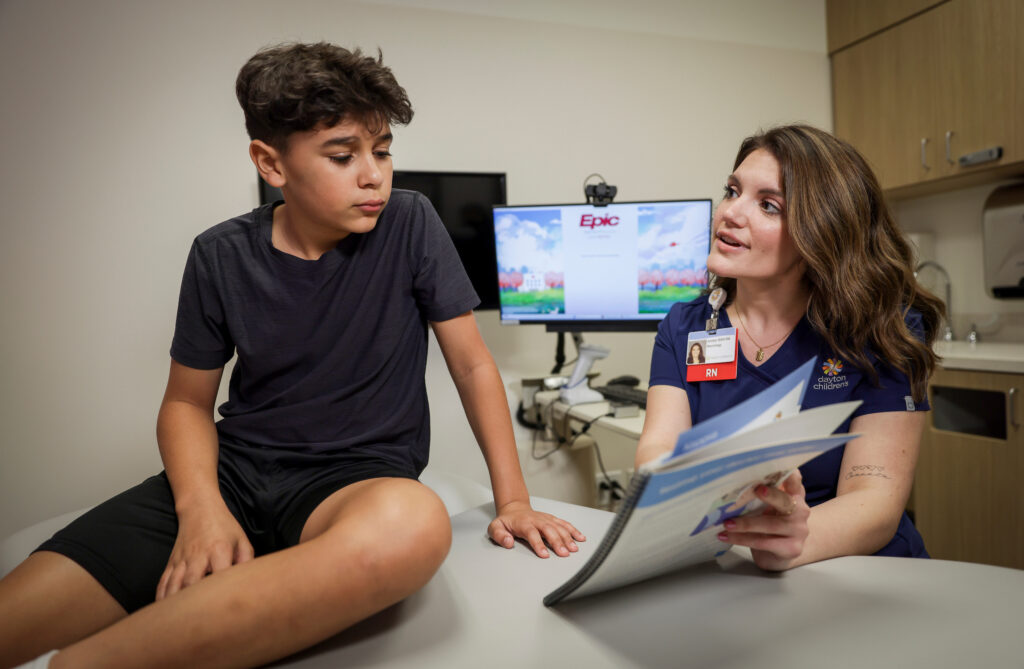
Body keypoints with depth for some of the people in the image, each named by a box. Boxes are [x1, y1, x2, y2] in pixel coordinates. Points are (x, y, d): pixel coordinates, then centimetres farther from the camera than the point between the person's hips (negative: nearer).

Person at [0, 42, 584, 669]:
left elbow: (472, 364, 0)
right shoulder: (221, 256, 0)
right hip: (234, 468, 1)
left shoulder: (409, 224, -4)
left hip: (359, 471, 1)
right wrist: (201, 506, -12)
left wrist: (513, 499, -5)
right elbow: (188, 400, 8)